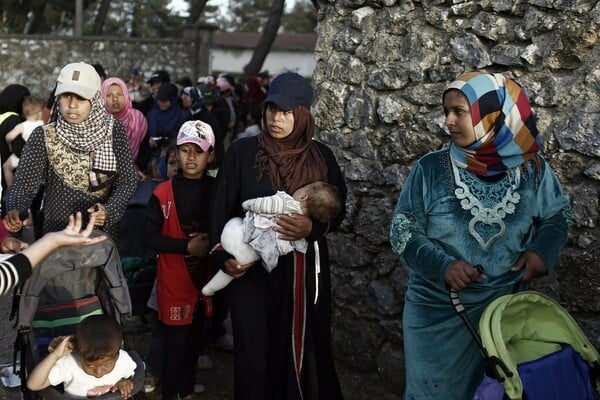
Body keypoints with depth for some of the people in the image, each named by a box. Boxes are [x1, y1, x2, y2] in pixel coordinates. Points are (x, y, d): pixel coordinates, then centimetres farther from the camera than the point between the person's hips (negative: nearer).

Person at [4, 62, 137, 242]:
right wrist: (14, 211, -39)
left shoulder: (114, 131, -6)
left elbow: (126, 181, -9)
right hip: (57, 234, -1)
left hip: (103, 235, 1)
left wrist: (108, 212, -27)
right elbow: (25, 180, -18)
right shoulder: (43, 137, -9)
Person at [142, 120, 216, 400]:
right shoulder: (163, 193, -11)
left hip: (206, 275, 4)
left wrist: (212, 242, -13)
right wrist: (187, 246, -18)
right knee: (175, 339, 3)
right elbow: (149, 237, -12)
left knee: (195, 335, 18)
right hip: (174, 278, -4)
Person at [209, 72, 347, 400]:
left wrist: (313, 227, -14)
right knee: (255, 353, 5)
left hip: (304, 271, 1)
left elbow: (338, 210, 6)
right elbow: (221, 208, 0)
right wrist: (222, 256, -12)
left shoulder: (321, 156, 2)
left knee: (305, 352, 7)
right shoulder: (243, 152, -3)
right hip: (251, 271, -1)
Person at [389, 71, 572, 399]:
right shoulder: (430, 169, -12)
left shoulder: (532, 169, -7)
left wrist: (543, 249, -11)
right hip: (438, 312, -1)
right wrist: (441, 265, -23)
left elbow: (558, 214, 9)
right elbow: (402, 231, -7)